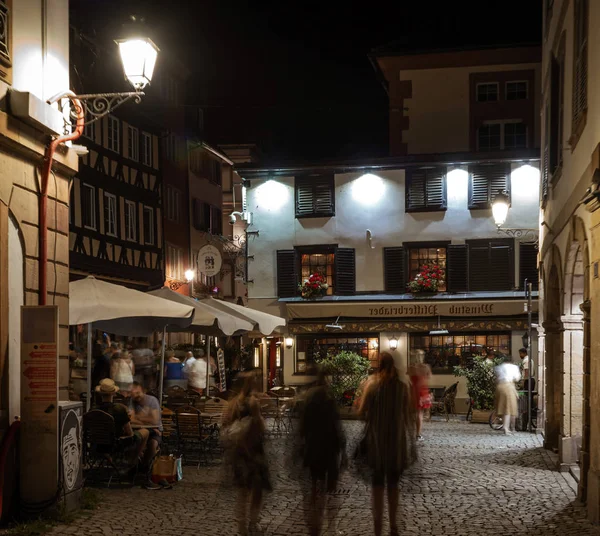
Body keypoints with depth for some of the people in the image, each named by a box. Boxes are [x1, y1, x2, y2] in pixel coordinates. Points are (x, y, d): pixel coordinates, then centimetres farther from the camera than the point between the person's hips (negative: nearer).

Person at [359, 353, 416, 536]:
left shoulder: (373, 387, -8)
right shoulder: (403, 387, -4)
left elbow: (361, 413, -4)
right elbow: (409, 413, -1)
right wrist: (410, 436, 9)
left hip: (377, 438, -1)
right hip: (397, 438, 1)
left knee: (377, 482, 8)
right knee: (393, 482, 15)